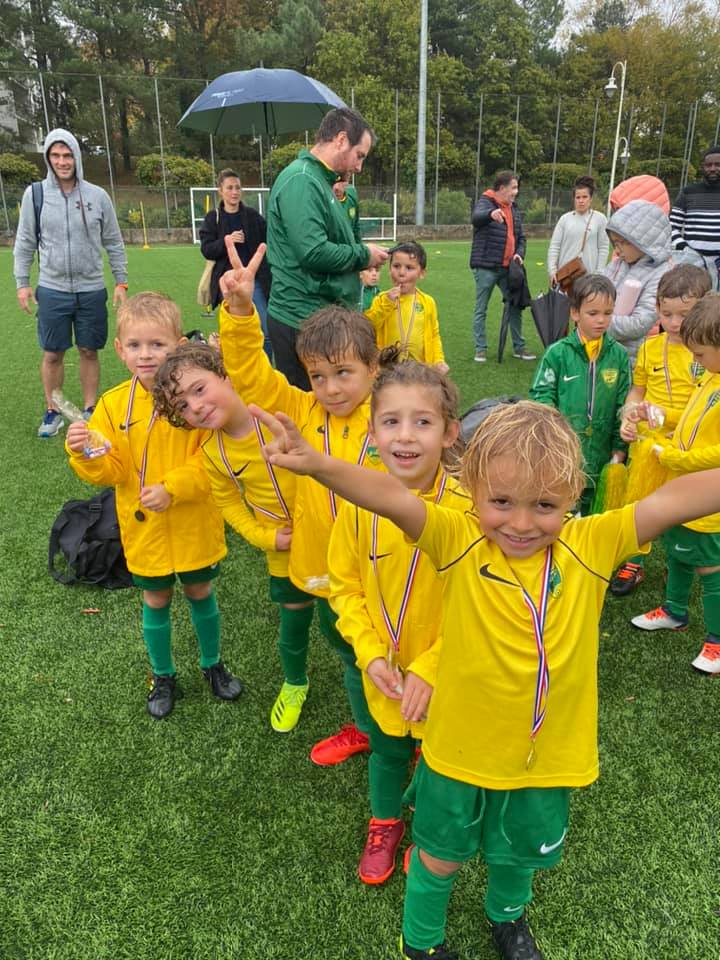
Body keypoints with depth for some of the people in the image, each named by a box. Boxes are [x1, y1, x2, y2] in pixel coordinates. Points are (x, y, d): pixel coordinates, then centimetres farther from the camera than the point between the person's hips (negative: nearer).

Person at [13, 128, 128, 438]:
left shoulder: (98, 196, 0)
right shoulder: (35, 194, -1)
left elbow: (113, 243, 6)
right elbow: (24, 243, 5)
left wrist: (121, 281, 3)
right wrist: (22, 283, 1)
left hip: (91, 290, 0)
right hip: (52, 290, 0)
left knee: (89, 352, 8)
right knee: (52, 354, 6)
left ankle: (89, 410, 21)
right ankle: (53, 412, 20)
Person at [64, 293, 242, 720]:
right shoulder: (114, 404, -8)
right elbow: (111, 471, -7)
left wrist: (172, 489, -28)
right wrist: (85, 454, -27)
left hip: (194, 525, -1)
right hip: (145, 528, 2)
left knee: (201, 593, 18)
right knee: (156, 600, 18)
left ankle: (213, 664, 44)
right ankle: (163, 676, 41)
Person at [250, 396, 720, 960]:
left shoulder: (591, 547, -18)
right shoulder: (459, 541, -25)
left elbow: (672, 501, -27)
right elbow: (395, 499, -40)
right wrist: (316, 464, -56)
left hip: (547, 756, 3)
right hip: (460, 750, -2)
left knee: (520, 852, 31)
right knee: (440, 856, 24)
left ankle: (507, 915, 65)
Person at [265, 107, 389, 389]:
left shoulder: (318, 180, 18)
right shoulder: (301, 180, -14)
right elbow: (313, 253, -24)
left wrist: (358, 260, 10)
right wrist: (363, 254, -9)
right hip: (304, 322, -10)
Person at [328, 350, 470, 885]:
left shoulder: (466, 508, -25)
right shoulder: (358, 501, -15)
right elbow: (345, 585, -4)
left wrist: (429, 669, -17)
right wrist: (371, 655, -11)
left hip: (442, 676, -2)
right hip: (383, 673, 2)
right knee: (387, 750, 25)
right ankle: (385, 823, 54)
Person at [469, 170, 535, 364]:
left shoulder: (514, 209, 15)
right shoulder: (485, 203, -6)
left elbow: (521, 236, 21)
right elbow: (476, 217, -30)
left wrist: (519, 253, 0)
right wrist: (491, 213, -53)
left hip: (507, 267, 7)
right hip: (486, 267, -7)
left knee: (515, 306, 9)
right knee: (481, 309, 0)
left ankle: (518, 347, 19)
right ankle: (480, 349, 9)